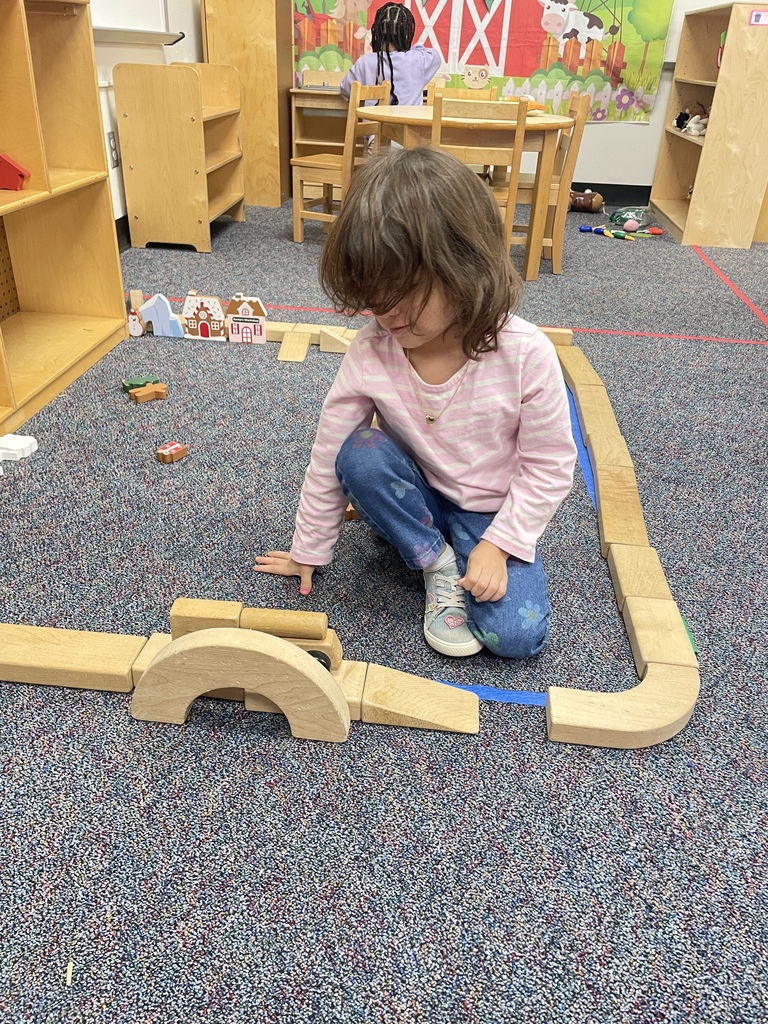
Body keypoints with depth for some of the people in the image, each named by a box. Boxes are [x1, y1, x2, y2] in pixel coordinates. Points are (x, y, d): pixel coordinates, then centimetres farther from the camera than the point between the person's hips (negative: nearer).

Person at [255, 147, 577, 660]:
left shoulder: (526, 354, -25)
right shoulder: (370, 352, -20)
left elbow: (549, 464, -13)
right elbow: (328, 456, -10)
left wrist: (499, 544, -20)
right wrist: (308, 550, -2)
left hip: (491, 511, -2)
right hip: (417, 498, 3)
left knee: (516, 635, -20)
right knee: (359, 453, -29)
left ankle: (472, 551, 10)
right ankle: (438, 566, -10)